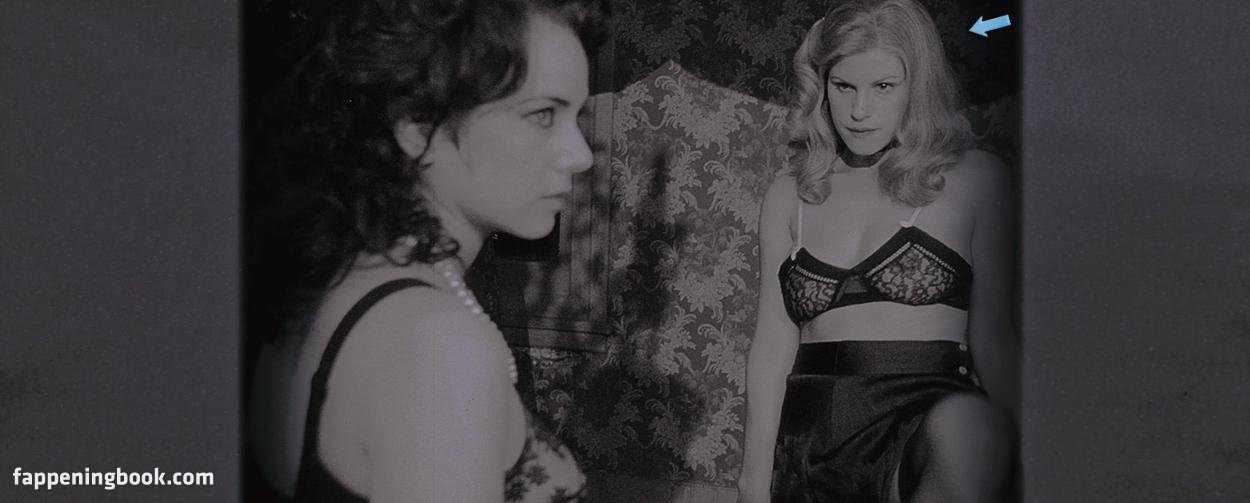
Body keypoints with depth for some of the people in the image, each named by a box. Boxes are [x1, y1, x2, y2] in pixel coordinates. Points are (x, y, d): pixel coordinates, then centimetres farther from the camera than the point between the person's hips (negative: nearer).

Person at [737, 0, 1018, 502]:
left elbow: (992, 334, 3)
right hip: (812, 432, 4)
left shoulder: (973, 178, 5)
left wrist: (1013, 456, -6)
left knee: (964, 429, -37)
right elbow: (773, 345, 13)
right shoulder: (789, 196, 15)